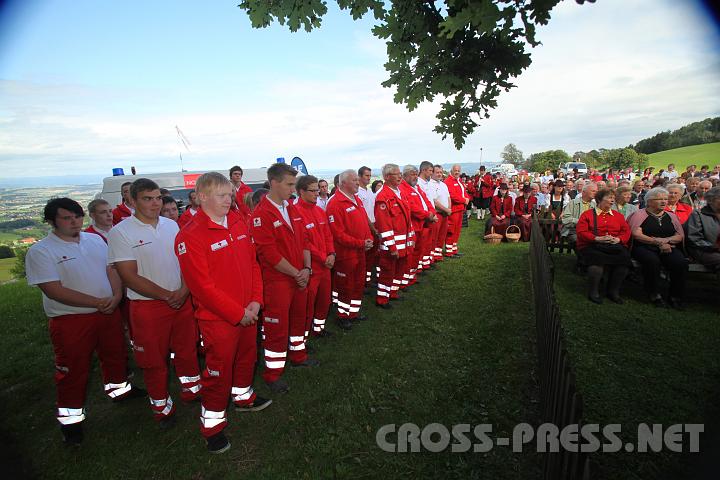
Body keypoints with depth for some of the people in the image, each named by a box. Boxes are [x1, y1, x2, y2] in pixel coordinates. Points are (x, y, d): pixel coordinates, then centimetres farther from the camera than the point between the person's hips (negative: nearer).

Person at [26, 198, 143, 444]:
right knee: (73, 370, 9)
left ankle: (118, 388, 45)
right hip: (70, 320, -5)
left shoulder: (95, 239, 5)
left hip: (109, 313, 5)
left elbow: (111, 269, 6)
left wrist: (116, 296, -12)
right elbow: (54, 290, -19)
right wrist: (97, 302, -22)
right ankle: (70, 417, 28)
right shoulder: (40, 251, -11)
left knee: (115, 355, 20)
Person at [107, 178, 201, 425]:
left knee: (187, 350, 18)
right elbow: (130, 277, -14)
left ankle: (192, 390, 40)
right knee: (154, 360, 11)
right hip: (148, 306, -4)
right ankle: (163, 407, 31)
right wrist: (166, 295, -16)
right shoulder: (120, 233, -10)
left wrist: (183, 291, -10)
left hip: (182, 300, 4)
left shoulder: (172, 225, 5)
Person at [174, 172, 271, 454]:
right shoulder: (190, 236, -17)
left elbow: (252, 263, 6)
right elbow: (202, 287, -19)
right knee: (219, 370, 8)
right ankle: (213, 424, 30)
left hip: (248, 312, 6)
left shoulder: (238, 223, 2)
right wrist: (238, 313, -15)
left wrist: (255, 301, -4)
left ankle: (243, 396, 49)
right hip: (217, 319, -6)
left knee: (247, 357, 24)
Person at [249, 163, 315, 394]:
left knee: (298, 317, 21)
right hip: (277, 280, -8)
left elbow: (304, 239, 10)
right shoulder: (261, 214, -18)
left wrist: (307, 268, -4)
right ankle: (273, 372, 21)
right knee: (277, 326, 4)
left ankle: (298, 355, 42)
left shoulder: (292, 209, 8)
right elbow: (269, 254, -22)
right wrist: (297, 273, -14)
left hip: (300, 277, 8)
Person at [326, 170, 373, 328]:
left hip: (360, 252, 8)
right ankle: (343, 316, 23)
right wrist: (360, 243, -20)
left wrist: (369, 239, -1)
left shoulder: (357, 200, 10)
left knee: (359, 284, 19)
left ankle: (354, 312, 35)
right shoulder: (335, 204, -18)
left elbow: (364, 221, 16)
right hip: (345, 254, -8)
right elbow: (338, 234, -22)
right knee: (345, 286, 6)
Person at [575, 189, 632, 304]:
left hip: (615, 246, 4)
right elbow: (581, 232, -1)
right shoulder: (587, 214, 11)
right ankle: (593, 292, -17)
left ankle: (613, 291, -11)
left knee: (624, 259, -29)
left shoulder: (618, 216, 25)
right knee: (597, 260, -37)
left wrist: (618, 239, -8)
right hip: (591, 246, -4)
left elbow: (626, 232, 15)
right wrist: (597, 238, -15)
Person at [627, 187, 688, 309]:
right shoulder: (639, 214, 4)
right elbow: (637, 235, -8)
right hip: (644, 248, -4)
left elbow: (680, 236, 13)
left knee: (681, 262, -26)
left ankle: (675, 296, -9)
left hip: (669, 248, 4)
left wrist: (666, 240, -8)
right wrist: (658, 242, -11)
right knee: (652, 260, -36)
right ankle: (655, 295, -19)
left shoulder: (671, 216, 20)